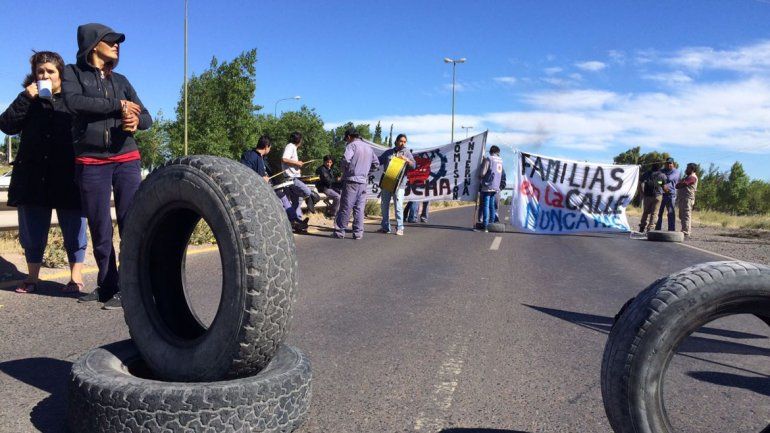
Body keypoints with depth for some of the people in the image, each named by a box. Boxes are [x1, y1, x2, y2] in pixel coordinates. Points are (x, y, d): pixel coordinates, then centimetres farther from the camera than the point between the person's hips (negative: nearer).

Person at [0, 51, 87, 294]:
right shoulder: (29, 101, 13)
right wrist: (25, 98, -8)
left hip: (68, 176, -3)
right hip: (33, 175, 3)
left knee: (73, 229, 2)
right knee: (32, 230, 8)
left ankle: (76, 277, 11)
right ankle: (32, 278, 19)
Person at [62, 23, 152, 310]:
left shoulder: (121, 80, 16)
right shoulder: (73, 73, 8)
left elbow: (147, 118, 11)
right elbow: (73, 101, -13)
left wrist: (136, 120, -12)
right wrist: (119, 105, -10)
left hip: (127, 160, 2)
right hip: (91, 163, -2)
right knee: (100, 230, 2)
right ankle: (108, 286, 14)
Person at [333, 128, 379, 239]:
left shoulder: (352, 145, -6)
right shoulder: (368, 147, 16)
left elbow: (346, 160, -21)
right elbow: (376, 164, 21)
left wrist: (342, 167, -2)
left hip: (351, 180, -6)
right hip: (364, 181, 6)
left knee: (345, 207, -2)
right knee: (359, 208, 8)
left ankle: (340, 231, 2)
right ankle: (358, 232, 7)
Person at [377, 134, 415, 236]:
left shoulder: (407, 153, 7)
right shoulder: (388, 152, 15)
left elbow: (414, 165, -1)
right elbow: (379, 161, 19)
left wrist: (406, 159, -17)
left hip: (399, 184, -4)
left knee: (398, 206, -9)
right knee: (384, 205, 8)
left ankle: (400, 228, -3)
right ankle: (385, 227, 18)